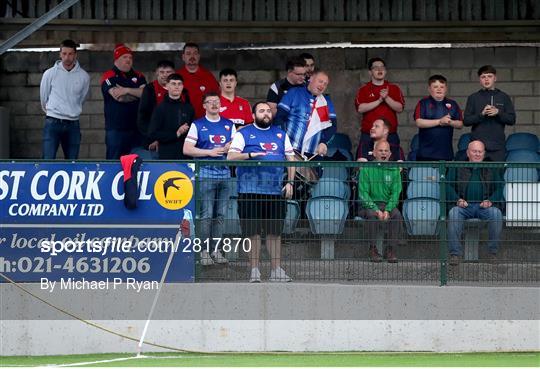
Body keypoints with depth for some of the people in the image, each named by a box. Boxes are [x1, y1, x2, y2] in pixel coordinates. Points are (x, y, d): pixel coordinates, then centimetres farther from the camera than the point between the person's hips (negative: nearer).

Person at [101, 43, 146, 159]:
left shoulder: (138, 76, 14)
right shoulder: (109, 76, -1)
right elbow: (118, 97, -14)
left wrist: (127, 90, -13)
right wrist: (137, 94, 0)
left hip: (136, 127, 4)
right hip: (116, 129, -4)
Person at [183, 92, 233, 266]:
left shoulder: (229, 125, 15)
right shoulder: (197, 125, 4)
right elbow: (187, 149, -4)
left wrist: (228, 149, -6)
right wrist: (210, 152, -11)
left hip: (225, 173, 4)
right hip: (206, 172, -4)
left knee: (220, 215, 5)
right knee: (206, 215, -7)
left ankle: (216, 250, 10)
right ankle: (205, 251, -5)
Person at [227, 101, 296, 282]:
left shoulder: (281, 134, 18)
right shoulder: (243, 134, 5)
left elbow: (290, 159, 19)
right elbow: (230, 157, -4)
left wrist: (290, 182, 7)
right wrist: (250, 155, -20)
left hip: (276, 191, 3)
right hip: (250, 191, -3)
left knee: (275, 232, 3)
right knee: (253, 232, -2)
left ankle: (276, 270, 7)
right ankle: (254, 271, 4)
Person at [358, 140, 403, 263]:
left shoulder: (394, 170, 6)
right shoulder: (367, 169, -2)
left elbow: (395, 193, -1)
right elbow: (363, 194, -8)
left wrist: (387, 210, -19)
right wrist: (376, 210, -21)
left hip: (388, 204, 2)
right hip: (369, 204, -2)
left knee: (397, 214, -29)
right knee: (372, 214, -35)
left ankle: (391, 249, -22)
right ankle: (373, 249, -24)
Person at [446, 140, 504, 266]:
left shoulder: (491, 169, 21)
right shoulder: (457, 168, 19)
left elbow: (499, 189, 12)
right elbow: (448, 186, 9)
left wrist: (490, 201, -9)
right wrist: (457, 200, -11)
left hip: (484, 206, 0)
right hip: (464, 206, 0)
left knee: (496, 213, -33)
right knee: (453, 213, -34)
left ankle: (493, 252, -25)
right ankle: (455, 253, -34)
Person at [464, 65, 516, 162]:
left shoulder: (504, 97, 9)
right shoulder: (473, 98, 9)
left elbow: (512, 120, 5)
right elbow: (466, 121, 3)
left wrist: (498, 113, -12)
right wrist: (482, 114, -13)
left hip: (497, 146, 0)